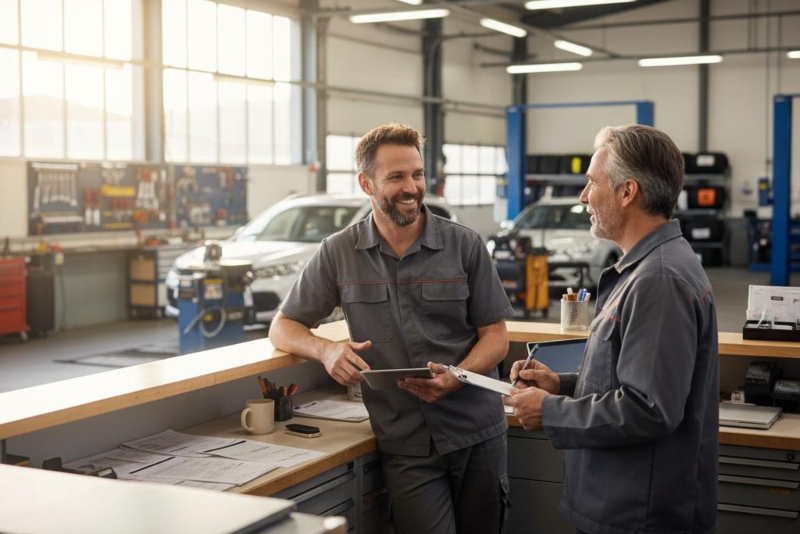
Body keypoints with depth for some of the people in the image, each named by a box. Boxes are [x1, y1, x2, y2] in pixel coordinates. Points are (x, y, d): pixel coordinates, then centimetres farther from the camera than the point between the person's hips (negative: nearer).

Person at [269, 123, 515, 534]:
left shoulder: (464, 245, -1)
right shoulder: (339, 253, 1)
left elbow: (495, 337, 1)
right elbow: (282, 329, 6)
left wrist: (456, 378, -19)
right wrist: (326, 350, -16)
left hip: (477, 433, 1)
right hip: (406, 445, -1)